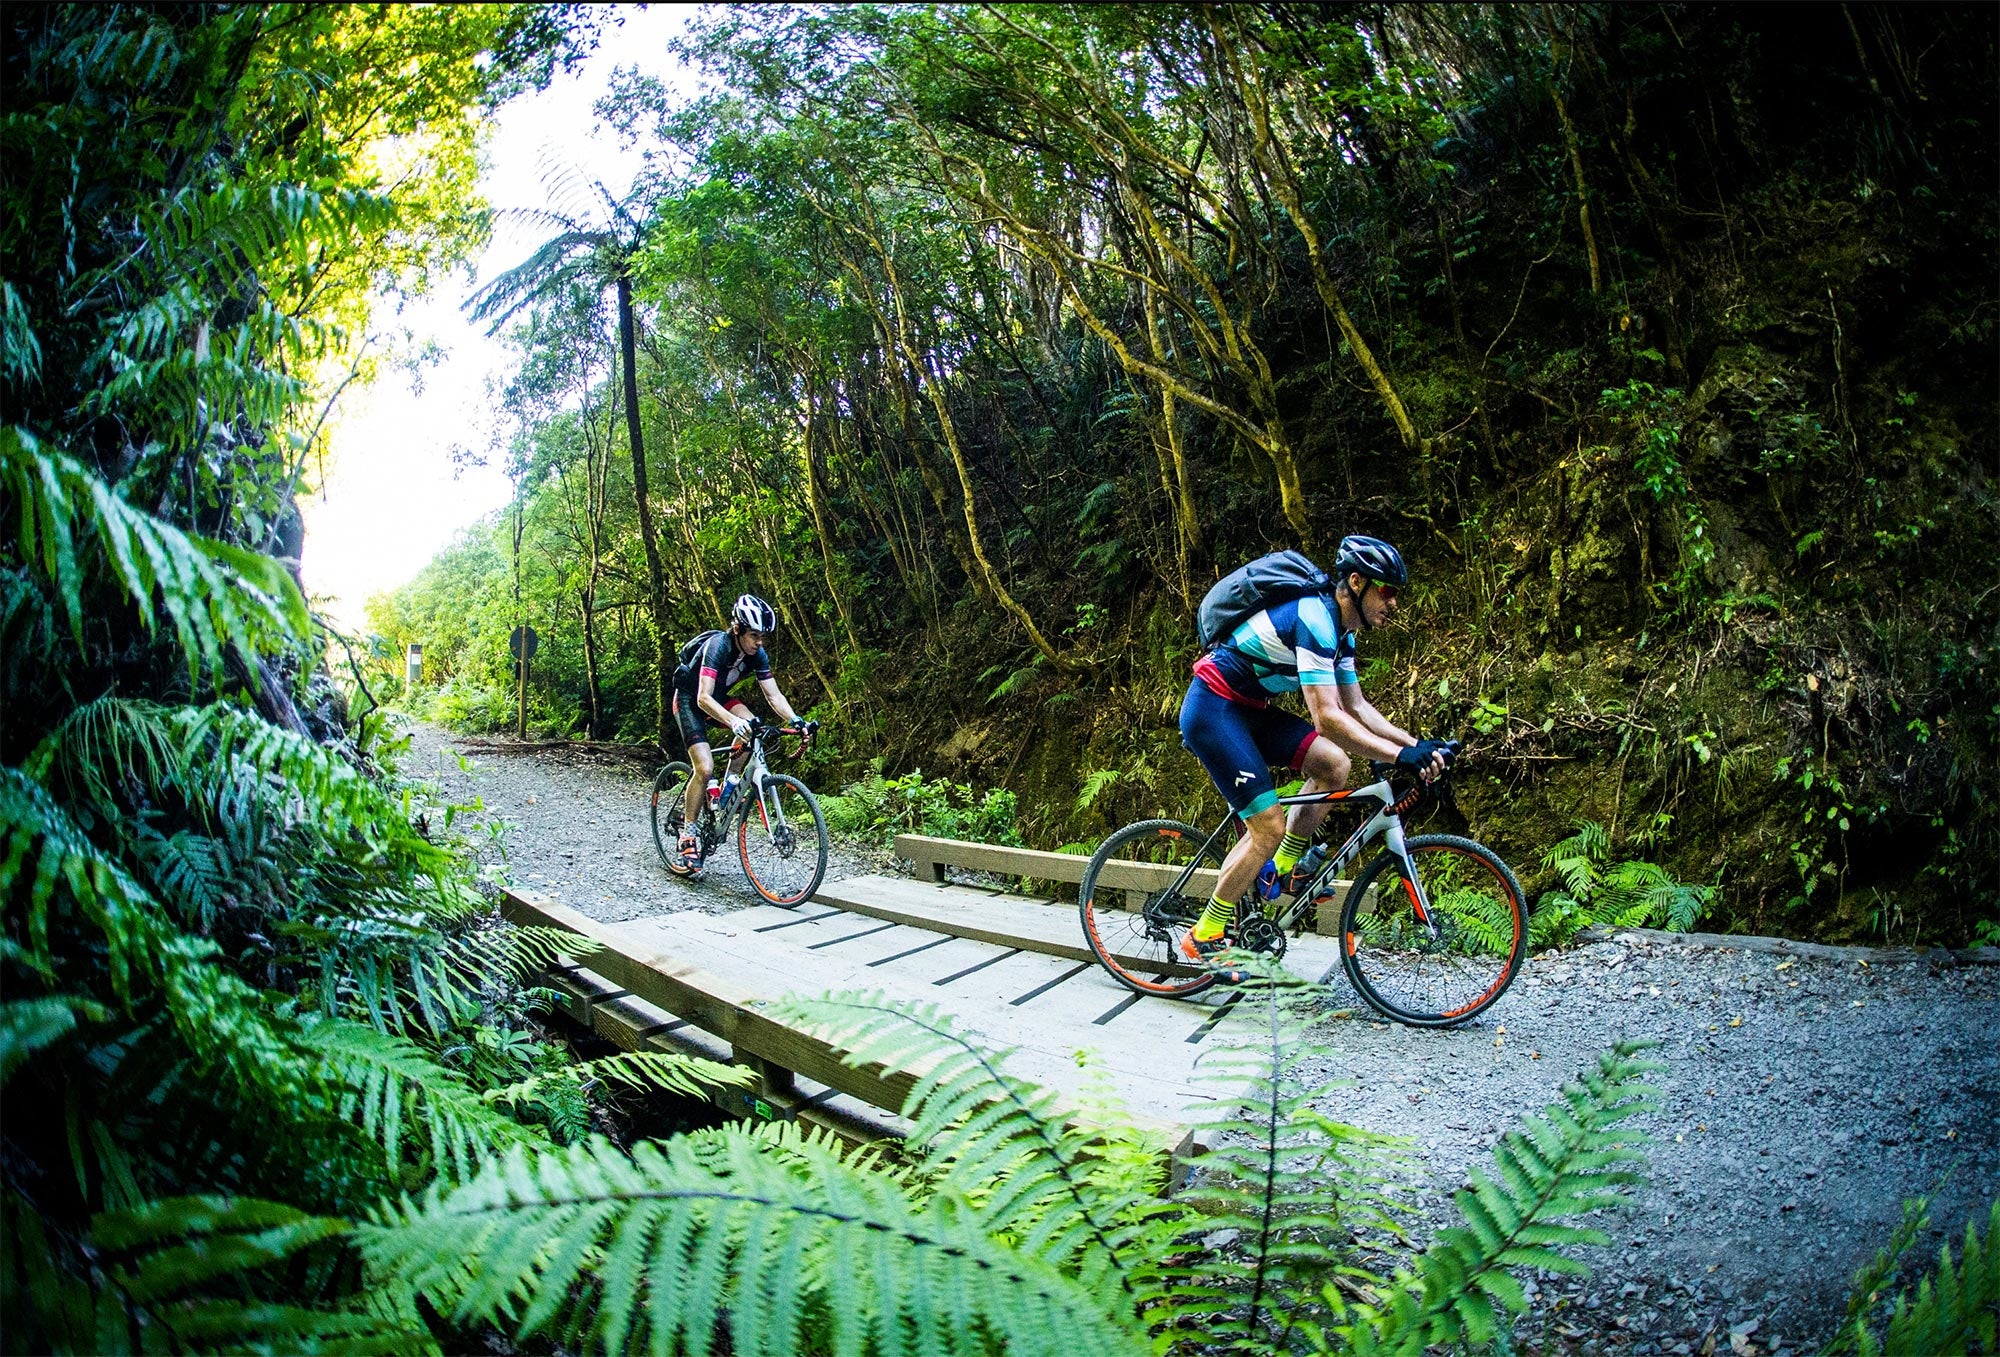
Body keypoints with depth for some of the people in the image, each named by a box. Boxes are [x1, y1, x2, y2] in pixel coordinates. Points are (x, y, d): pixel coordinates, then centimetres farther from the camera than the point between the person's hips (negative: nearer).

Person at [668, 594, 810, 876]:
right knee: (705, 768, -19)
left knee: (751, 727, -25)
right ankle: (688, 836, -5)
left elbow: (773, 695, -15)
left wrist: (795, 721, -33)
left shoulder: (758, 655, -14)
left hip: (719, 698, 6)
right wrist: (733, 721, -57)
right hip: (689, 701, -6)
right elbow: (703, 698, -41)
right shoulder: (717, 645, -32)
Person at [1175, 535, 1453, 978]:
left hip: (1247, 709, 10)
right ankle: (1201, 938, 2)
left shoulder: (1340, 629, 7)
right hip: (1212, 710, -9)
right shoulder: (1314, 619, -24)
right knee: (1269, 827, -11)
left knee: (1334, 763, -3)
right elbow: (1328, 718, -30)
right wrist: (1400, 755, -29)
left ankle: (1281, 870, 11)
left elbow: (1356, 707, 12)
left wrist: (1416, 744, 1)